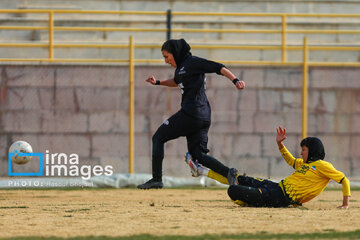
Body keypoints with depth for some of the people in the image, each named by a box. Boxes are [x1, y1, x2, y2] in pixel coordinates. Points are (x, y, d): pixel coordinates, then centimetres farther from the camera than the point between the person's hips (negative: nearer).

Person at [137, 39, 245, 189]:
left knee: (158, 138, 2)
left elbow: (218, 68, -15)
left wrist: (235, 80, -28)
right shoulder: (181, 67, 22)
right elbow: (177, 82, 44)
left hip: (191, 113, -10)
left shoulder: (192, 62, -6)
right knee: (197, 154, 4)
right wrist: (158, 82, 35)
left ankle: (156, 179, -2)